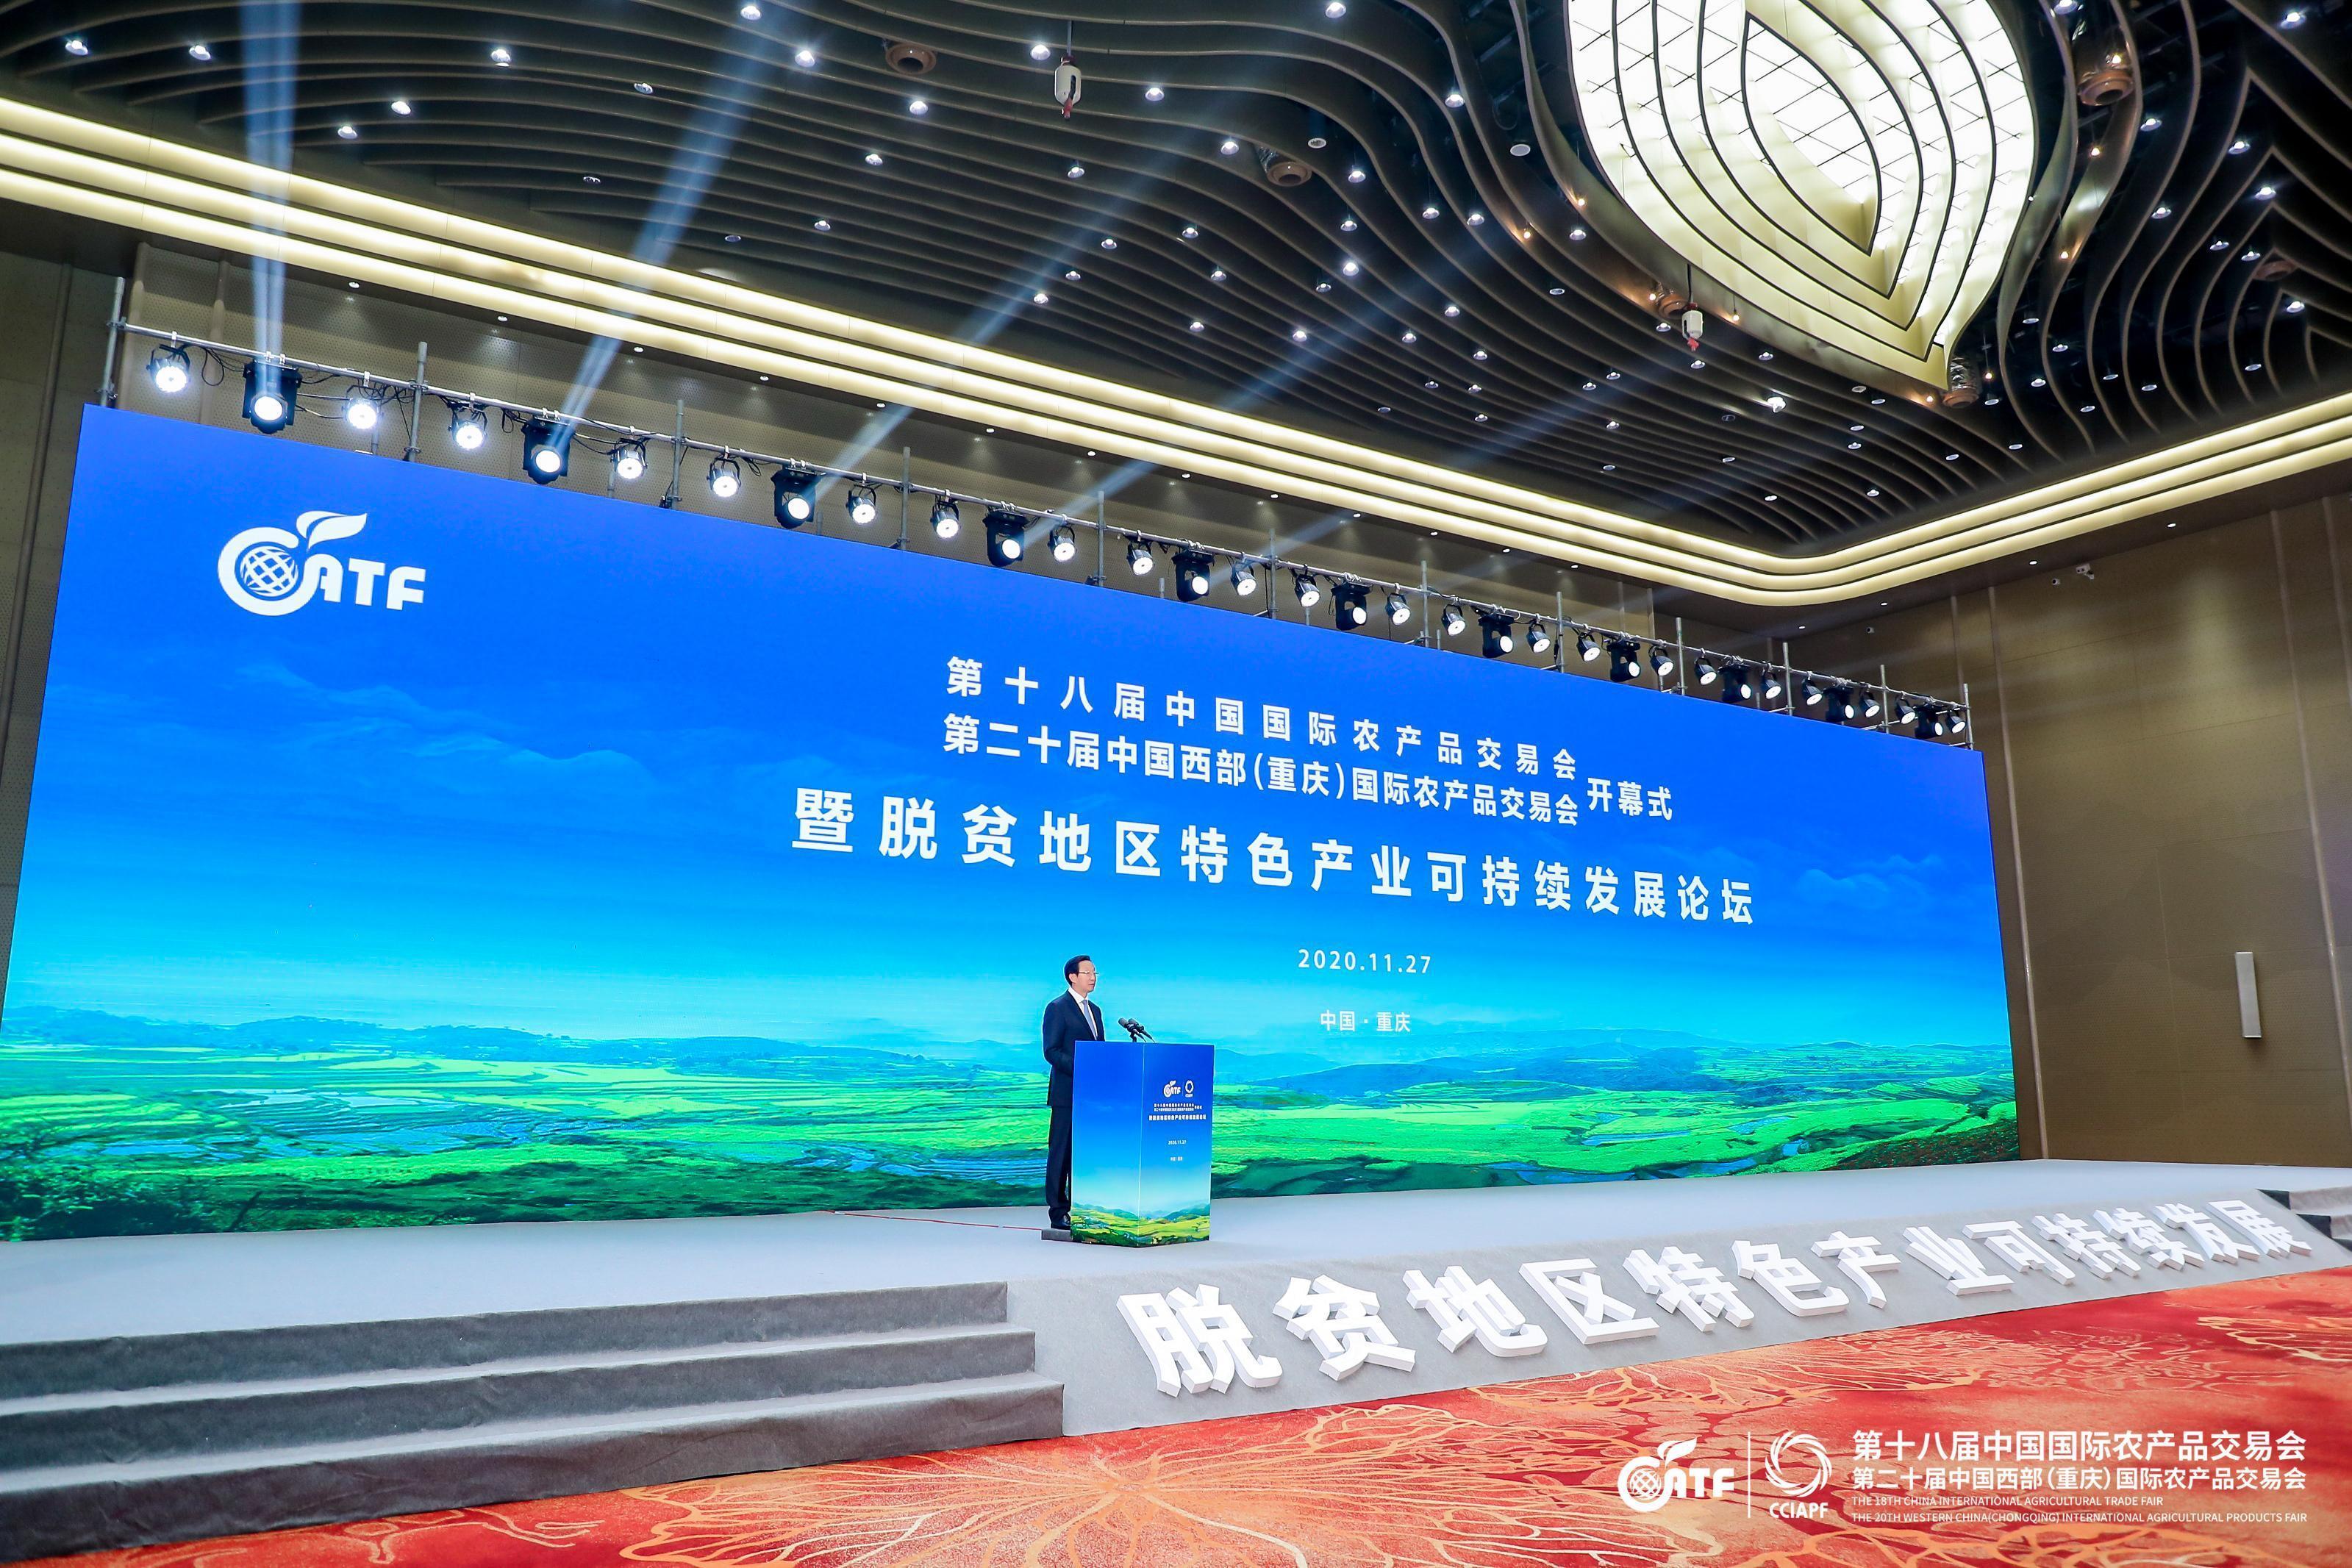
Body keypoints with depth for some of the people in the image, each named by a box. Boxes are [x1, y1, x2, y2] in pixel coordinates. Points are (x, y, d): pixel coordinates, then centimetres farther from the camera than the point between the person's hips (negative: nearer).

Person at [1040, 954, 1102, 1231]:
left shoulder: (1095, 1010, 19)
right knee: (1061, 1152, -3)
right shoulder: (1057, 1008, -5)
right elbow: (1051, 1051, -12)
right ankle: (1058, 1213, 1)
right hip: (1067, 1092, -7)